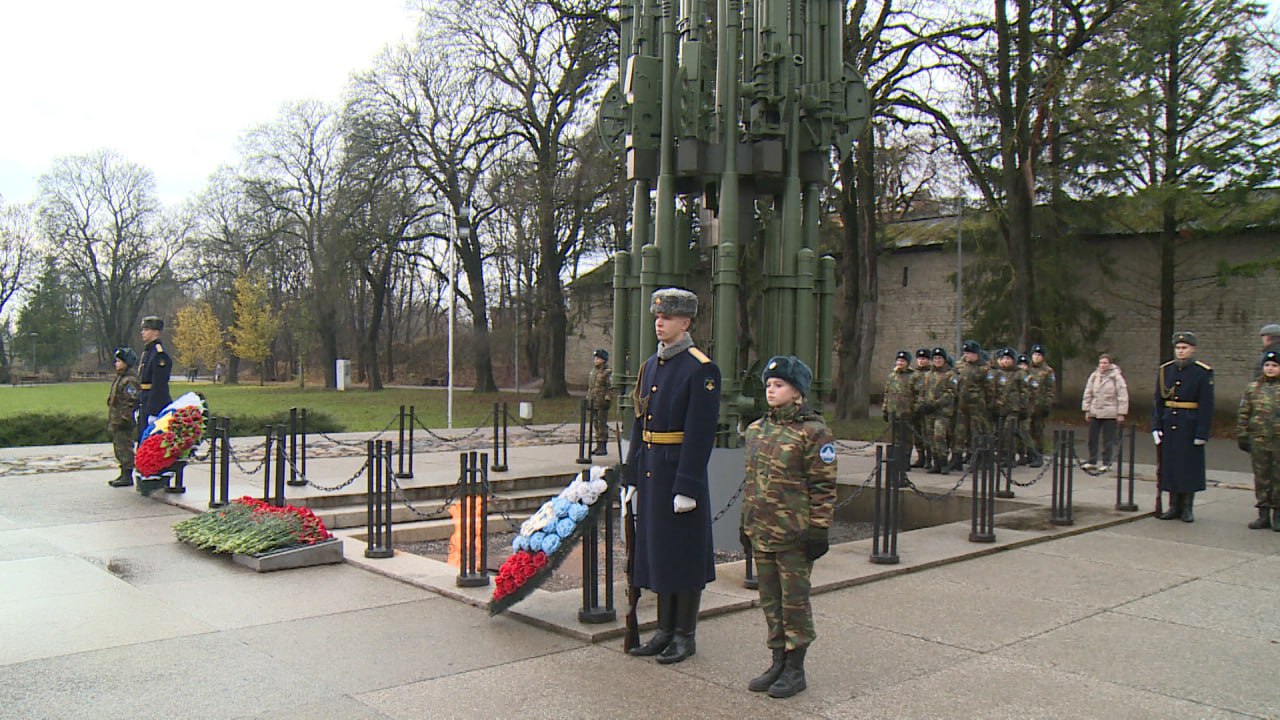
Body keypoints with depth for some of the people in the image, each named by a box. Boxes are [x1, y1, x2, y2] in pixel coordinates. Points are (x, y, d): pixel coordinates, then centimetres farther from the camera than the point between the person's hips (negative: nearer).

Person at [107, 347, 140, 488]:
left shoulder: (130, 380, -16)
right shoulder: (120, 377, 17)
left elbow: (132, 401, -21)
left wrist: (124, 419, -23)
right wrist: (111, 419, 23)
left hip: (124, 423, -11)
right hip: (116, 421, 11)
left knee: (124, 447, -7)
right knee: (119, 447, 16)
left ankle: (127, 476, -3)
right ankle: (124, 474, 24)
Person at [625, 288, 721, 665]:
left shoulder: (701, 369, -12)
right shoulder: (650, 365, 12)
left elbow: (701, 432, -16)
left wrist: (687, 487, -18)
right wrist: (632, 477, 14)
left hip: (681, 474, -8)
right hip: (651, 474, 8)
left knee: (685, 554, 3)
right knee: (656, 550, 14)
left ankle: (685, 635, 16)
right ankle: (665, 630, 26)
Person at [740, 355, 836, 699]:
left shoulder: (813, 432, -10)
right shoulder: (755, 430, 10)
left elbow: (823, 486, -10)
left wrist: (819, 529, -13)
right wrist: (746, 522, 16)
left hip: (794, 533, -6)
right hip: (761, 531, 6)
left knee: (794, 599, 4)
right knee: (770, 599, 14)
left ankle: (795, 669, 17)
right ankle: (778, 662, 27)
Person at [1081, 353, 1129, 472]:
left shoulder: (1116, 377, -6)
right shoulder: (1094, 376, 7)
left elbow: (1123, 396, -6)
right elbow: (1088, 393, 12)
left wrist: (1121, 413, -9)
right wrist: (1087, 410, 8)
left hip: (1110, 414, -4)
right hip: (1095, 412, 4)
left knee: (1108, 440, 2)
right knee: (1092, 438, 7)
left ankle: (1106, 463, 12)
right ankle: (1092, 461, 18)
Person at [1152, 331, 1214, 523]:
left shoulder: (1203, 372, -4)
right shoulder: (1165, 370, 7)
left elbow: (1206, 405, -6)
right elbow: (1158, 401, 8)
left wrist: (1202, 433, -11)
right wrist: (1156, 426, 1)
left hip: (1190, 428, -3)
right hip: (1168, 426, 3)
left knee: (1190, 466, 2)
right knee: (1170, 465, 6)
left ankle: (1187, 508, 12)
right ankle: (1174, 506, 16)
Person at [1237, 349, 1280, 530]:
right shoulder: (1252, 388, 6)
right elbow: (1243, 414, 8)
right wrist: (1242, 436, 4)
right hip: (1258, 441, 2)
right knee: (1261, 478, 7)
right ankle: (1263, 515, 16)